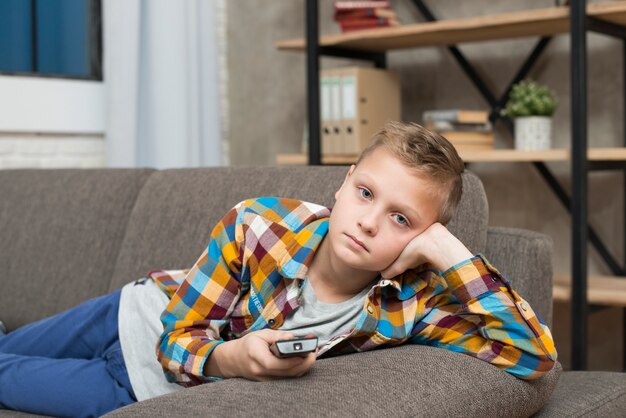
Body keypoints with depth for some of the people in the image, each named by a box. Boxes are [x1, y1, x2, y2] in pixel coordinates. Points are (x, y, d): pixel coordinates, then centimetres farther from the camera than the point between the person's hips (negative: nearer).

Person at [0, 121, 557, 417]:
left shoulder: (409, 305, -28)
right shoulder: (260, 224, -28)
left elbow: (535, 355, -39)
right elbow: (178, 334, -19)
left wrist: (450, 252, -44)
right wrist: (231, 357, -42)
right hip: (139, 316, 1)